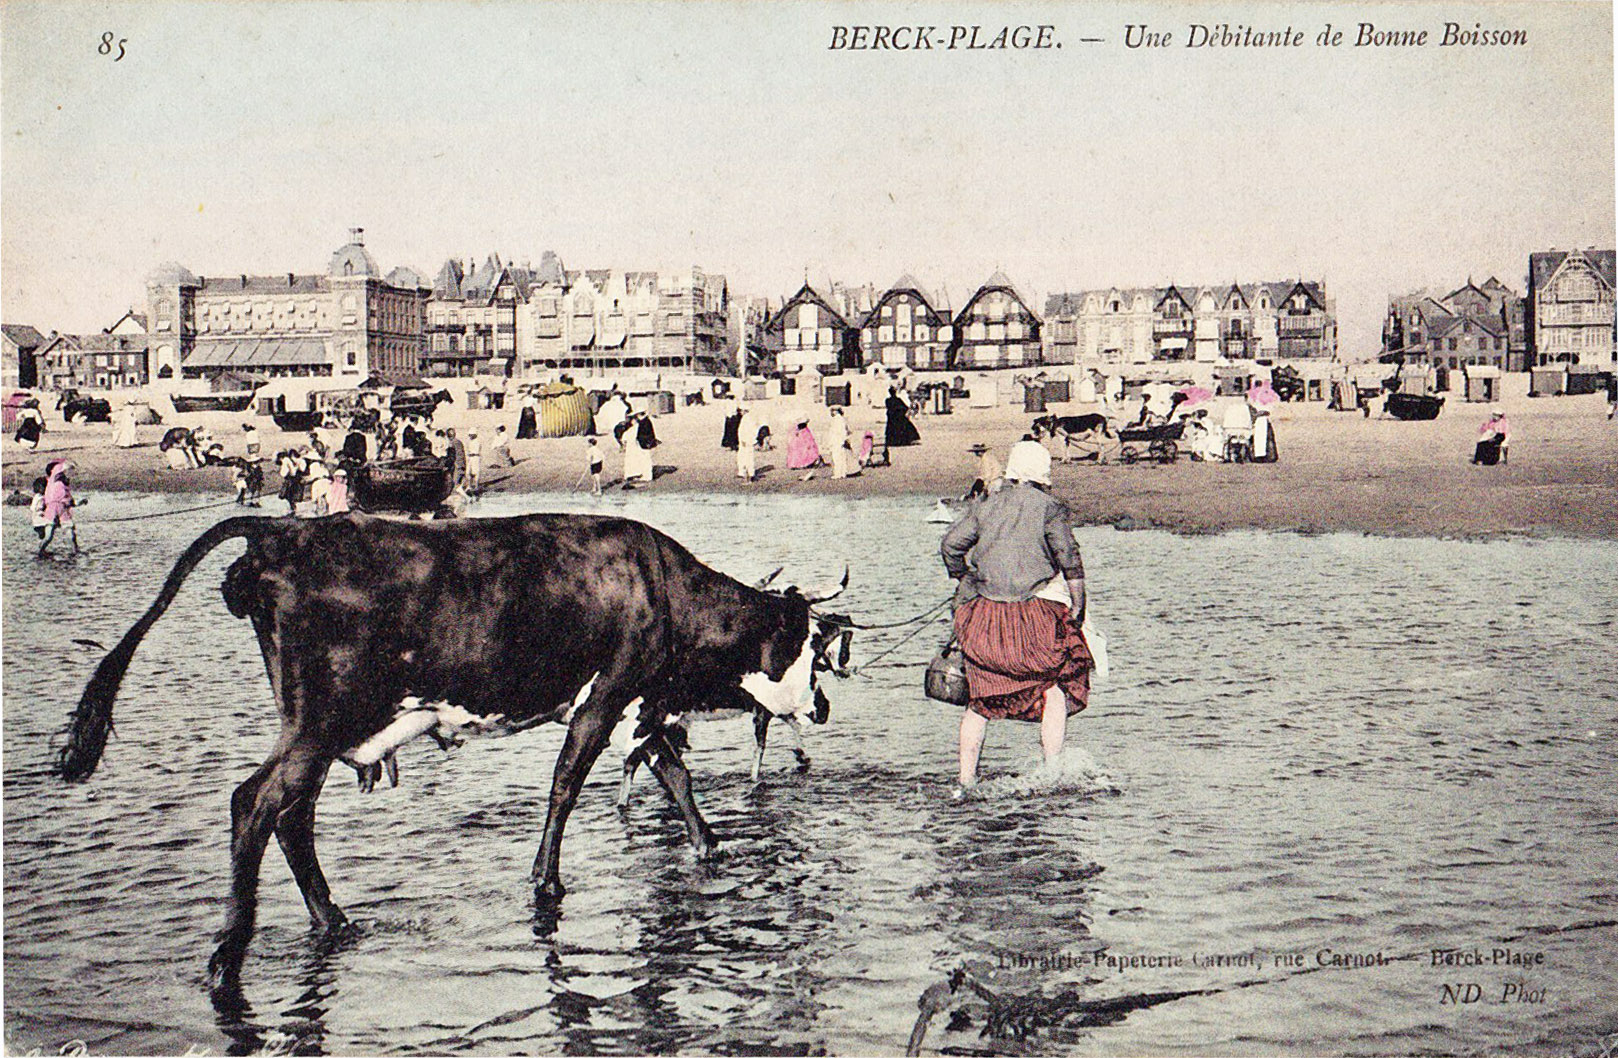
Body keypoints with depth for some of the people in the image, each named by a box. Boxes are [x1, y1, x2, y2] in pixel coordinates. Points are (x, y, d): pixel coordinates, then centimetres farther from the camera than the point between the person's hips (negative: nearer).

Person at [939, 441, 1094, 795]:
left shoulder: (985, 506, 11)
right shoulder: (1049, 507, 1)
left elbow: (950, 545, 7)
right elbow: (1069, 558, -7)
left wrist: (966, 581, 21)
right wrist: (1078, 606, -2)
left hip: (981, 614, 4)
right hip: (1035, 612, -3)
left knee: (980, 699, 10)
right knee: (1054, 687, 11)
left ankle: (965, 780, 11)